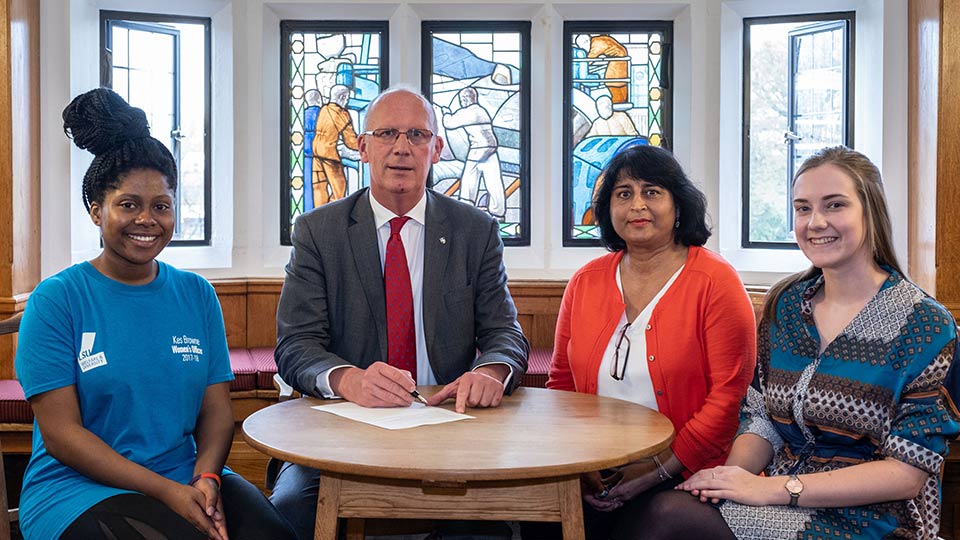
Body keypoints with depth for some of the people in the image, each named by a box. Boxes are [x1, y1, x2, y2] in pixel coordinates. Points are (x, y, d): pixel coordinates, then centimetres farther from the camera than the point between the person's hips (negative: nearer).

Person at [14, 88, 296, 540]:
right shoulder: (56, 300, -3)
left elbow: (216, 408, 5)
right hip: (79, 488, -3)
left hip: (190, 481, 3)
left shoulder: (197, 295, 8)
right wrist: (166, 491, -15)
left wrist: (206, 478, -15)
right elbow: (60, 433, -7)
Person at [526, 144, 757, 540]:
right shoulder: (585, 282, 10)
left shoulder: (716, 282, -4)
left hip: (681, 475, -3)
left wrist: (657, 471, -14)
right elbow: (562, 384, 13)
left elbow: (729, 395, -9)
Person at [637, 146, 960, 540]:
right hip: (782, 506, 4)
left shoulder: (924, 325, -9)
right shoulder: (784, 304, 6)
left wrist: (773, 488, -20)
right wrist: (732, 473, -14)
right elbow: (762, 422, 9)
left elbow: (909, 472, -13)